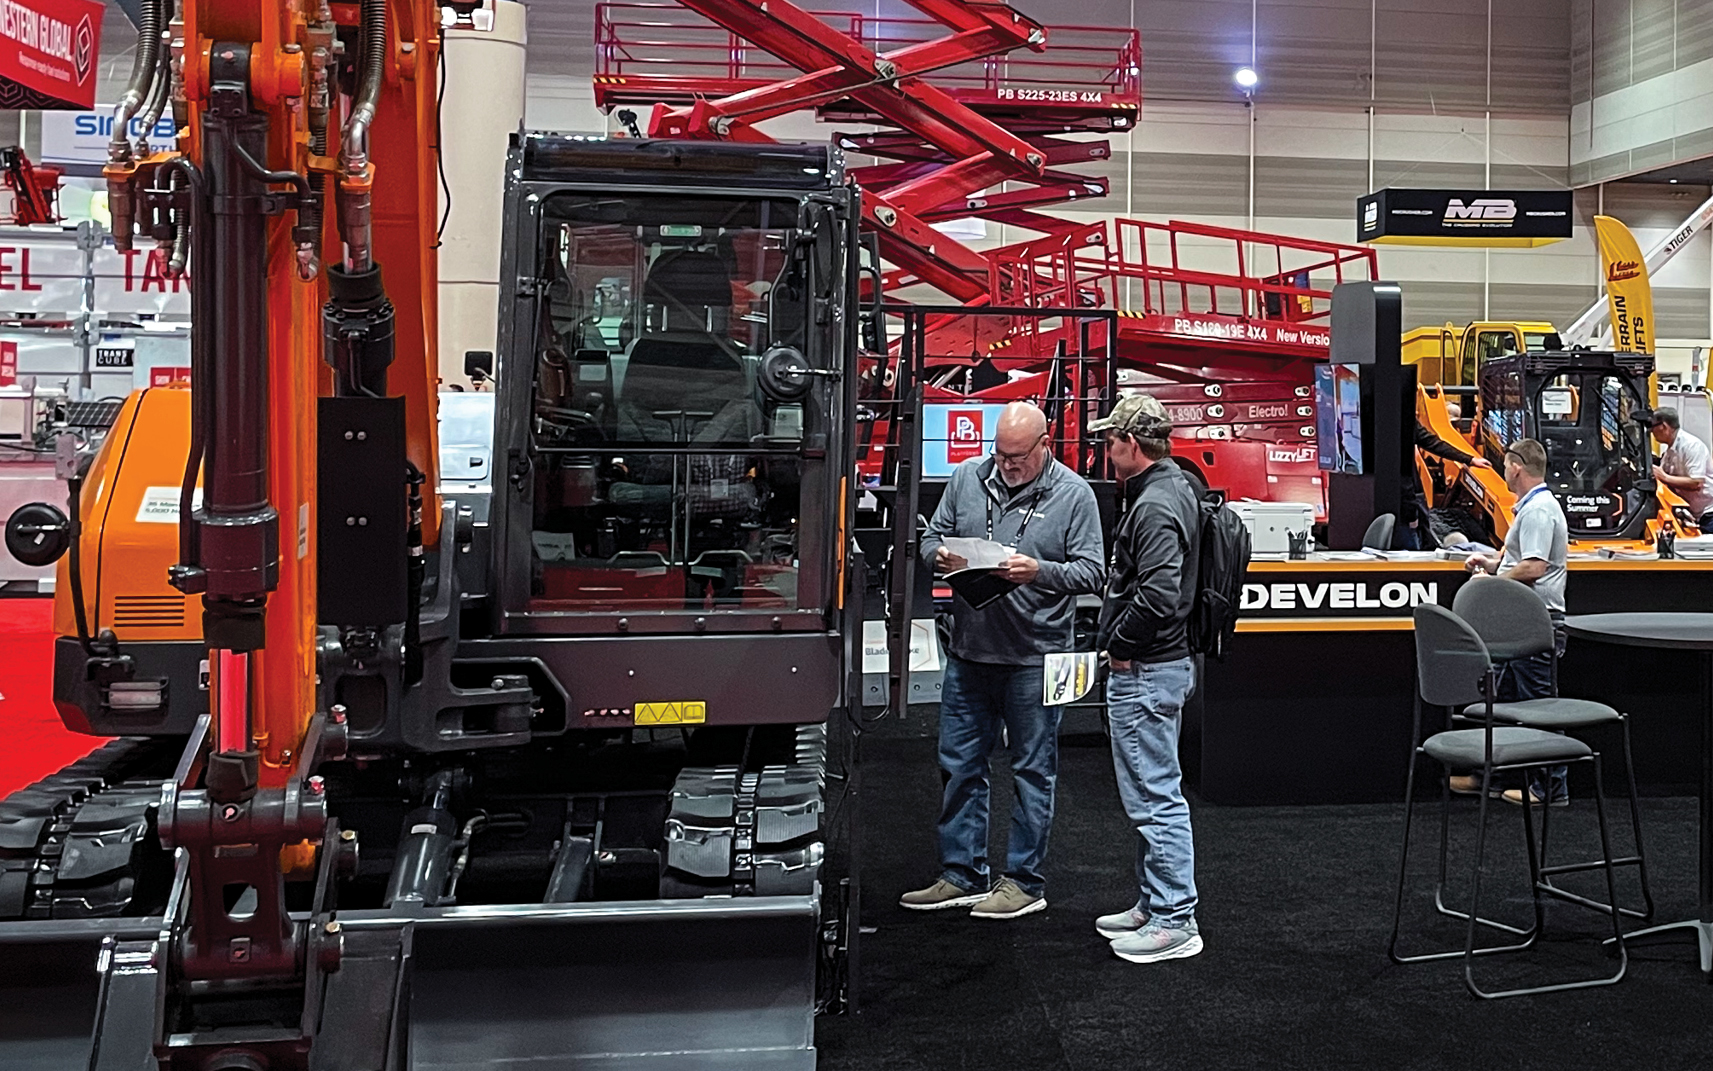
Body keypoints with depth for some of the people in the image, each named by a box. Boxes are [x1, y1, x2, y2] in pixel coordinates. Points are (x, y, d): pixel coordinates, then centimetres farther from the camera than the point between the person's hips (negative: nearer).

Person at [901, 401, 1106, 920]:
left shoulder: (1073, 493, -4)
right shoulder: (967, 477, 6)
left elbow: (1092, 571, -7)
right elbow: (932, 537, 13)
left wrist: (1040, 571, -23)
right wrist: (941, 556, -10)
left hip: (1034, 658, -4)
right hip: (968, 651, 4)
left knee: (1032, 771, 6)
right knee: (958, 765, 11)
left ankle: (1025, 882, 19)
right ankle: (962, 876, 24)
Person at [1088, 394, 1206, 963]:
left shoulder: (1156, 506, -20)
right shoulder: (1177, 486, 13)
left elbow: (1156, 596, -29)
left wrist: (1118, 646, -15)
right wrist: (1123, 643, 14)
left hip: (1145, 671, -11)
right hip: (1158, 665, 11)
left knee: (1155, 797, -4)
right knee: (1151, 794, 18)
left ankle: (1176, 921, 4)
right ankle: (1153, 904, 29)